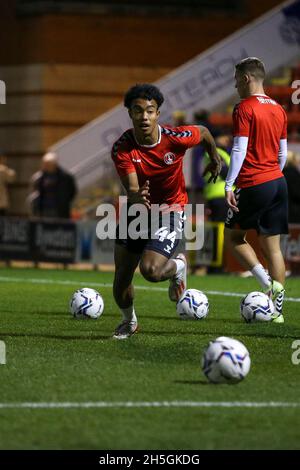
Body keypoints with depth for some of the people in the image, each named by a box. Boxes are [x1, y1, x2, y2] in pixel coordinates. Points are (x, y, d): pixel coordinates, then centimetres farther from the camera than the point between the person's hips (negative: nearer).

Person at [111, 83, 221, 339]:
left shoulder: (176, 138, -22)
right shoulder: (122, 148, -21)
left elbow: (204, 132, 1)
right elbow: (132, 189, -26)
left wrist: (215, 159, 20)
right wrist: (137, 198, -52)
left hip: (171, 211, -3)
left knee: (150, 270, -22)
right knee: (121, 277, 5)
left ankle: (178, 267, 14)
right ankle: (129, 321, 37)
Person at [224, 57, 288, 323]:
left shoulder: (245, 109, -9)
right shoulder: (279, 110, 13)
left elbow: (239, 150, -15)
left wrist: (228, 185, -14)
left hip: (253, 184, -7)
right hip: (278, 182, 7)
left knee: (233, 236, 9)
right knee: (272, 246, 7)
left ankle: (268, 283, -9)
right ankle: (277, 308, 3)